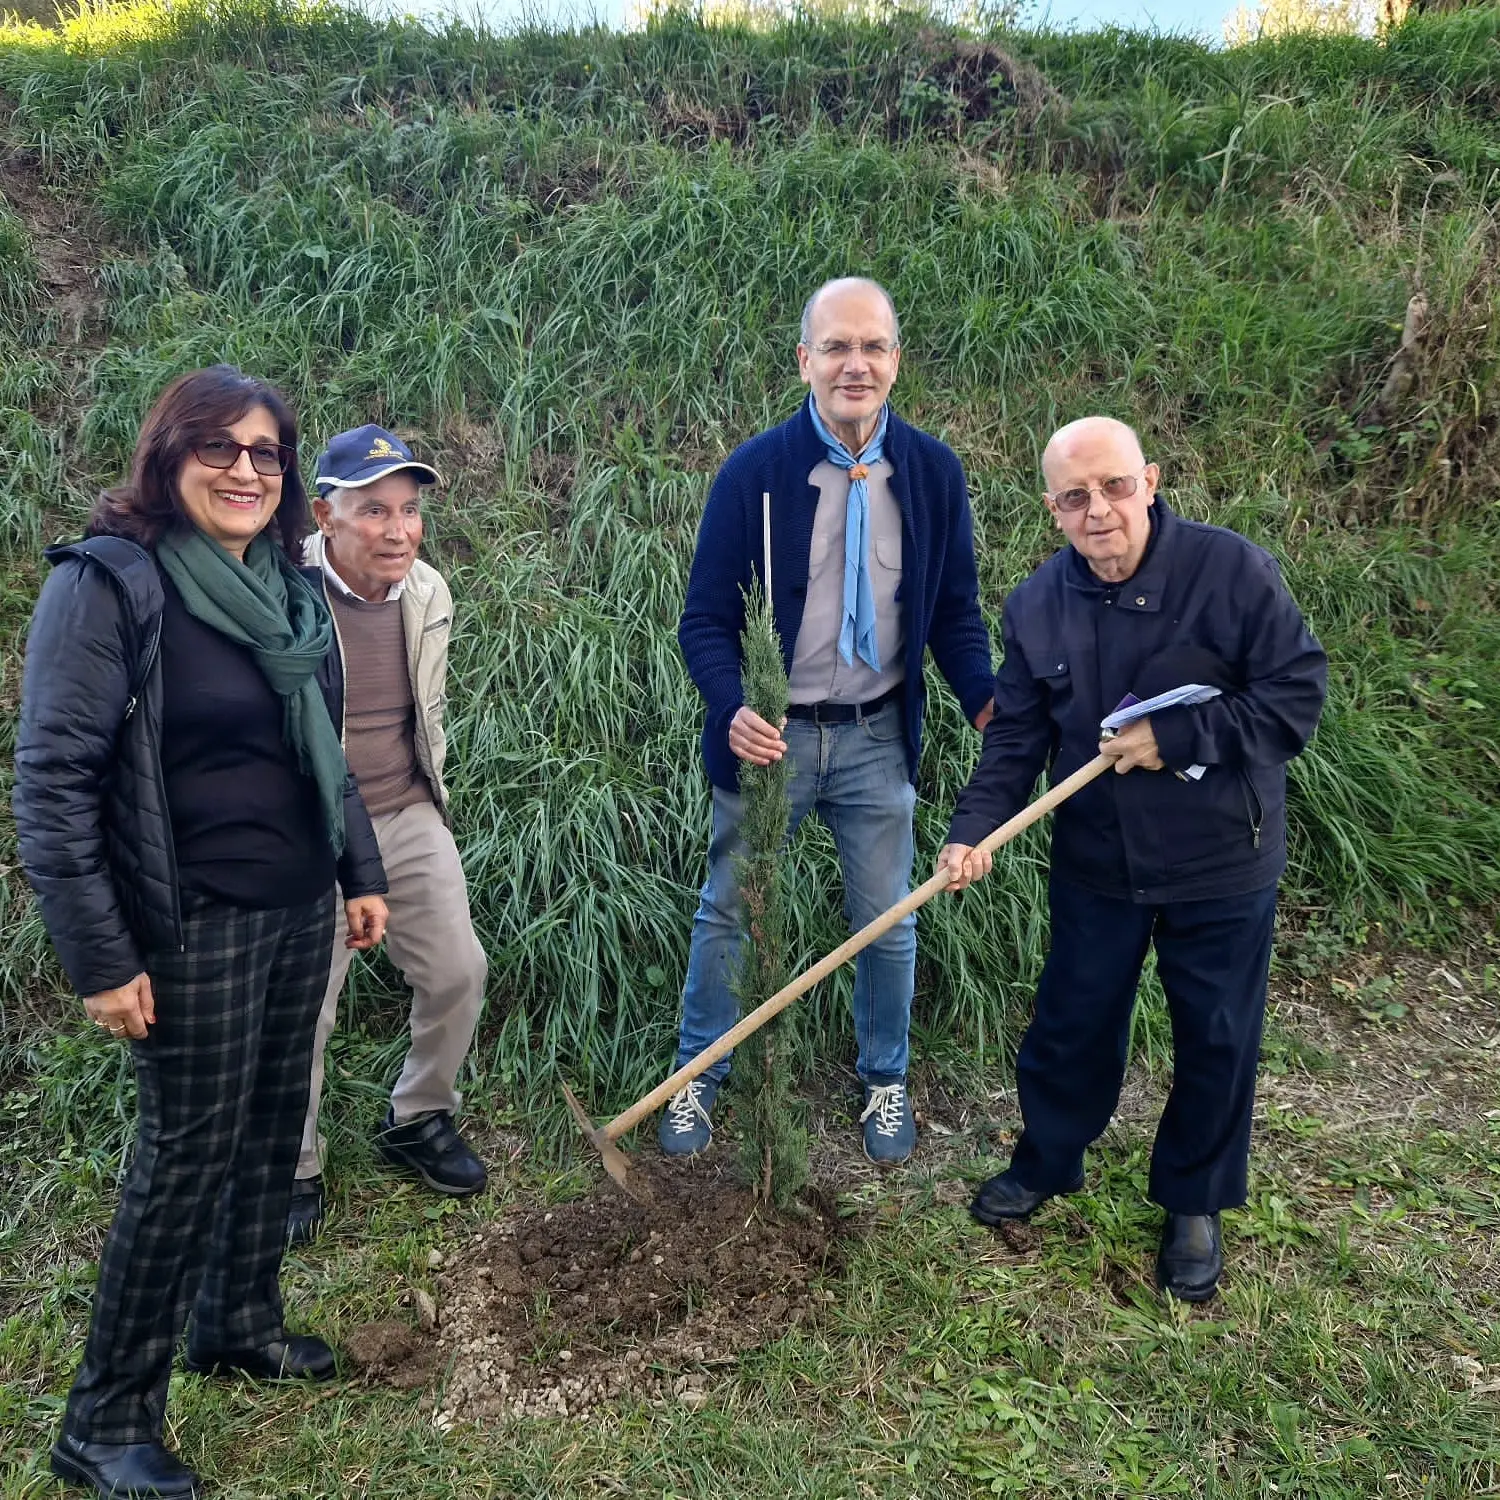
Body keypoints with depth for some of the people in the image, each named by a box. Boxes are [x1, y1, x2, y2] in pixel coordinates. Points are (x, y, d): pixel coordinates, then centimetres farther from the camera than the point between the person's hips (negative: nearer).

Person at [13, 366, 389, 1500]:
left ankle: (241, 1326, 39)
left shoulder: (287, 587, 7)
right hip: (195, 926, -7)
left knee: (273, 1124, 16)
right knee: (190, 1153, 2)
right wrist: (100, 959, -17)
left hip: (300, 910, 7)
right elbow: (54, 781, -16)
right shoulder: (109, 583, -14)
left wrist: (363, 873, 16)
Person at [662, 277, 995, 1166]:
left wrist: (987, 701, -16)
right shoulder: (755, 471, -10)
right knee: (727, 913, 12)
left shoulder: (933, 472, -3)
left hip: (877, 736, 2)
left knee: (886, 920, 13)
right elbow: (706, 618, -9)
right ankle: (699, 1077, 33)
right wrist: (731, 709, -28)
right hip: (769, 734, -1)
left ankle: (887, 1081, 36)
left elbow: (955, 611, 2)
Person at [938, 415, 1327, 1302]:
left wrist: (1176, 738, -24)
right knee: (1072, 1025, 17)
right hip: (1096, 865, 3)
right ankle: (1047, 1162, 43)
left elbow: (1298, 694, -16)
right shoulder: (1036, 606, -5)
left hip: (1221, 867, -2)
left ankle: (1195, 1204, 36)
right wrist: (977, 828, -15)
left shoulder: (1233, 570, -17)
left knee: (1217, 1042, 13)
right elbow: (1016, 734, -1)